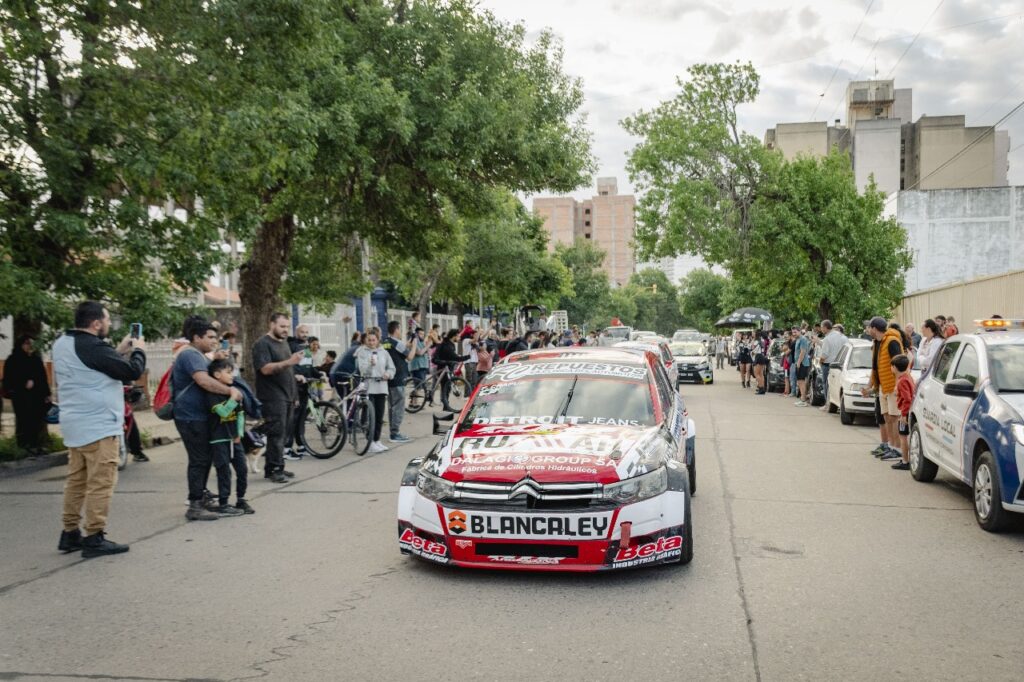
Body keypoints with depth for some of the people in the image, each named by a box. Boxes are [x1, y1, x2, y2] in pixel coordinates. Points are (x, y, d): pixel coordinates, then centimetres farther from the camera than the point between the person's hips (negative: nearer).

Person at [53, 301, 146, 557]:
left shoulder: (63, 344, 11)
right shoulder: (93, 348, -20)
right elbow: (132, 372, -17)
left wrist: (120, 351, 15)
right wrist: (138, 351, 1)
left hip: (75, 425, 10)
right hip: (98, 425, -10)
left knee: (77, 480, 15)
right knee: (100, 483, -5)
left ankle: (70, 534, 20)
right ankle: (94, 539, -3)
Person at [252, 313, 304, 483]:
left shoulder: (283, 343, 20)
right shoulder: (262, 344, -7)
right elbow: (266, 368, -21)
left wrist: (295, 396, 23)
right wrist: (289, 362, -31)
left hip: (287, 397, 8)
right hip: (273, 397, -8)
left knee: (281, 433, 8)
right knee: (276, 434, -8)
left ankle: (276, 467, 13)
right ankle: (274, 469, -4)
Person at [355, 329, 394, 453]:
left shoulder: (383, 352, 11)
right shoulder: (361, 352, 1)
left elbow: (391, 367, 14)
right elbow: (362, 370, -10)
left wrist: (388, 374, -6)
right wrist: (370, 364, -28)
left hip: (381, 387, 4)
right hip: (368, 387, -4)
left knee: (380, 416, 7)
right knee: (371, 416, -7)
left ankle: (377, 440, 19)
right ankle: (371, 443, -1)